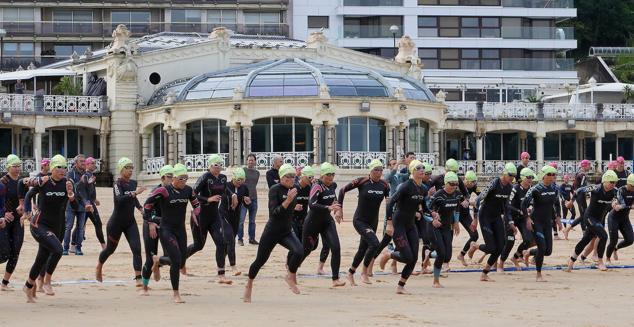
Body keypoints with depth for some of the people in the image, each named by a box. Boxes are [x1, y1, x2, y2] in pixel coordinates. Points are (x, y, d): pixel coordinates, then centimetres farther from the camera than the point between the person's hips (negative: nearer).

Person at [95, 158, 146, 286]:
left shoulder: (133, 183, 4)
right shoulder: (117, 184, -16)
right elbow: (120, 200, -35)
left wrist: (140, 208, 12)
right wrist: (134, 193, -43)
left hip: (130, 222, 5)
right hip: (116, 222, -5)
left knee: (136, 248, -13)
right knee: (110, 249, 14)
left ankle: (138, 278, -18)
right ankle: (99, 268, 43)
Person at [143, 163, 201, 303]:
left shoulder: (188, 190, 0)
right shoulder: (164, 191, -16)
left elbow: (196, 204, 16)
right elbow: (148, 202, -9)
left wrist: (195, 213, 1)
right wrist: (149, 218, -6)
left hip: (180, 230, 6)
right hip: (166, 230, -6)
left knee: (181, 262, 8)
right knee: (176, 260, -15)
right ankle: (176, 294, -3)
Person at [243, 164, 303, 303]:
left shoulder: (293, 189, 4)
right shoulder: (274, 190, -14)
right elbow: (274, 213, -25)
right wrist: (288, 200, -31)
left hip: (287, 232, 4)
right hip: (272, 232, -4)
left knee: (299, 251, -24)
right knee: (260, 260, 8)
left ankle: (291, 277, -1)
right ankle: (249, 285, 34)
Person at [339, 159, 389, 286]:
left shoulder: (384, 185, -2)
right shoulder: (362, 181, -14)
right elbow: (343, 190, -3)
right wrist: (339, 208, -4)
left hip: (373, 222, 5)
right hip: (359, 220, -5)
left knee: (363, 249, 13)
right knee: (374, 243, -23)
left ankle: (350, 274, 32)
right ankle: (364, 272, -8)